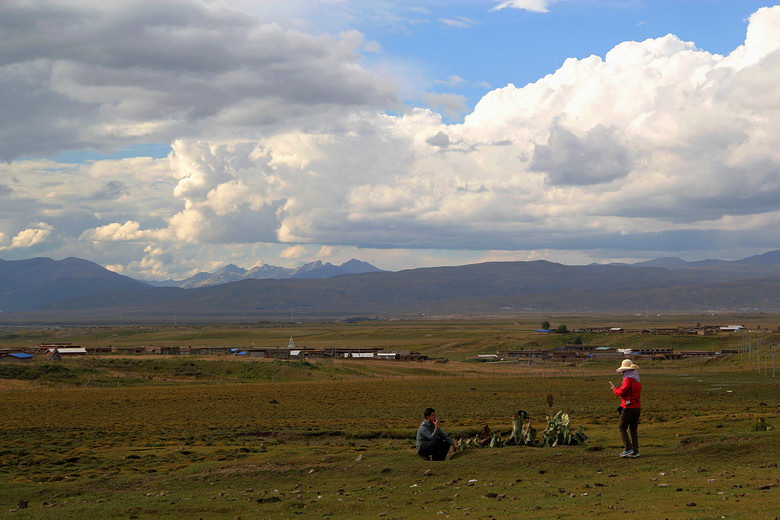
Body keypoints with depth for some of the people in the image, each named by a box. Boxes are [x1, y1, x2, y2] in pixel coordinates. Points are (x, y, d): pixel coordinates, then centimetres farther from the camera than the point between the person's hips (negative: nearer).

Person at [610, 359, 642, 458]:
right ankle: (635, 451, 7)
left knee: (622, 428, 1)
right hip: (637, 407, 8)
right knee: (633, 429, 10)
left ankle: (628, 448, -8)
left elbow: (621, 392, -17)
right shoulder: (637, 380, 14)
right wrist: (618, 389, 13)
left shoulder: (628, 380, -14)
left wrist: (614, 389, 3)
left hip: (628, 407, -8)